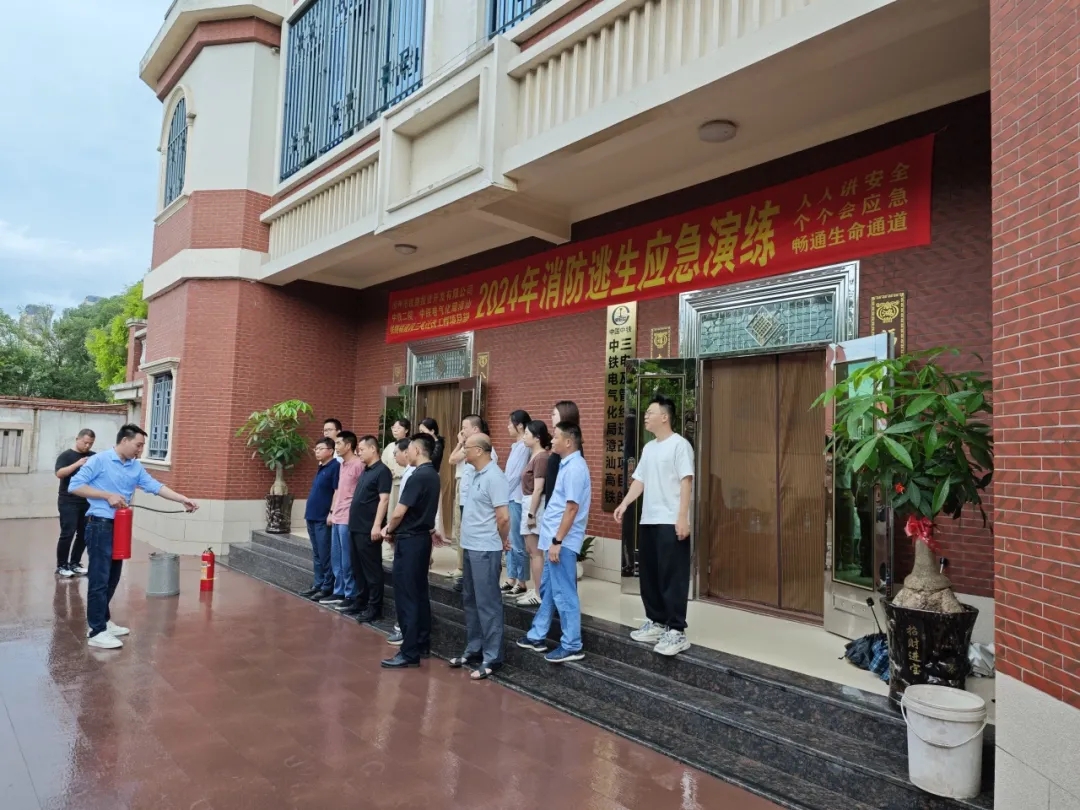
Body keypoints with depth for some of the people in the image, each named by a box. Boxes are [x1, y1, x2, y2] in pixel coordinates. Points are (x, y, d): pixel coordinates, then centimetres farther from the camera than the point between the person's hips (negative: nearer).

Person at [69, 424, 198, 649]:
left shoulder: (136, 468, 10)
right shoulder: (99, 460, -9)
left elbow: (156, 487, 4)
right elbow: (74, 486, -12)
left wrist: (184, 500, -5)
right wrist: (108, 495, -17)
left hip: (120, 527, 8)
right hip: (100, 525, -7)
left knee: (112, 578, 15)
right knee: (99, 579, -4)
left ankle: (103, 621, 28)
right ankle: (97, 631, 2)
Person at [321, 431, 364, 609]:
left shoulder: (358, 465, -13)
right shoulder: (342, 465, 15)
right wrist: (331, 512, 19)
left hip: (348, 519, -9)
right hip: (337, 518, 9)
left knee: (347, 560, -2)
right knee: (336, 558, 15)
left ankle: (351, 596, 7)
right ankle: (338, 593, 25)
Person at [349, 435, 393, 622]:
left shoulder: (382, 471, -12)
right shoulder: (366, 471, 16)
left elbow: (384, 500, -18)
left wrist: (377, 525, -23)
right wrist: (354, 522, 18)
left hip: (369, 529, -9)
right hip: (357, 528, 9)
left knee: (372, 569, -3)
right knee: (358, 568, 15)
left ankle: (374, 608, 3)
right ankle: (361, 603, 25)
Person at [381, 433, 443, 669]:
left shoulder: (418, 476, -19)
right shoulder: (433, 475, 10)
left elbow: (399, 513, -18)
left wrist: (388, 529, -1)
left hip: (409, 540, -9)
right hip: (421, 538, 9)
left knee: (406, 596, -4)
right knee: (419, 593, 14)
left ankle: (409, 653, 0)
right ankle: (422, 644, 22)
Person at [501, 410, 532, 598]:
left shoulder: (524, 447, -14)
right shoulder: (516, 446, 14)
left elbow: (517, 475, -16)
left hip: (517, 499, -9)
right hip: (509, 498, 9)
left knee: (517, 543, -2)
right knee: (509, 542, 13)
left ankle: (522, 583, 7)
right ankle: (511, 580, 20)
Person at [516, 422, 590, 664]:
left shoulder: (575, 468, -18)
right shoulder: (567, 465, 12)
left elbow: (572, 509, -22)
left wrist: (557, 541, -21)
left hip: (563, 541, -10)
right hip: (556, 538, 10)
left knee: (564, 594, -1)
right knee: (547, 589, 18)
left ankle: (572, 646, 9)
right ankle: (537, 636, 29)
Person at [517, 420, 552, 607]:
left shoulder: (541, 458, -17)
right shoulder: (533, 455, 11)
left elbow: (538, 489, -20)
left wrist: (532, 513, -19)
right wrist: (528, 511, 12)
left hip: (534, 505, -10)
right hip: (527, 504, 10)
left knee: (535, 551, -4)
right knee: (530, 550, 15)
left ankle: (539, 594, 3)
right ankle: (535, 590, 23)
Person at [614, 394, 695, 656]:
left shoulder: (679, 445, -9)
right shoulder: (648, 448, 17)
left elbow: (686, 482, -14)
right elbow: (639, 480, 17)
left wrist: (682, 518, -20)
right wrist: (624, 504, 6)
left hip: (671, 523, -9)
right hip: (648, 521, 9)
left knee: (672, 577, -6)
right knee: (649, 575, 14)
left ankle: (676, 631, 0)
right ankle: (656, 622, 25)